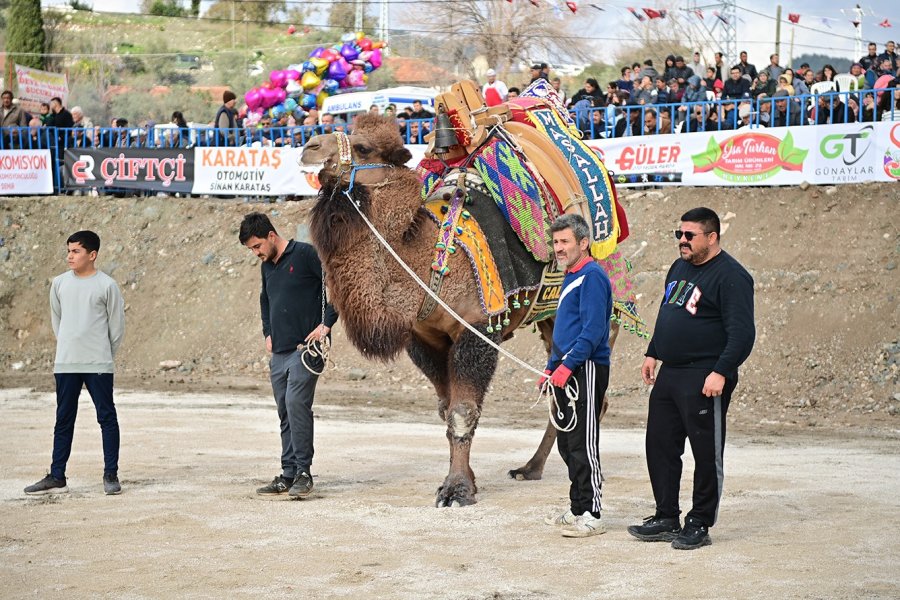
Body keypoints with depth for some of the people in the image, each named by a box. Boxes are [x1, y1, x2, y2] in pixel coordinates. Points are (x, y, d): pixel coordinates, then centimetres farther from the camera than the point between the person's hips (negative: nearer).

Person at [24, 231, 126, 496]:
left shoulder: (106, 285, -5)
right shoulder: (59, 283, 6)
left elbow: (117, 325, 2)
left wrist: (104, 355, 8)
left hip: (99, 365, -4)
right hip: (65, 364, 4)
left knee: (107, 417, -1)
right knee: (64, 420, 8)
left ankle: (111, 476, 6)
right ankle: (57, 478, 12)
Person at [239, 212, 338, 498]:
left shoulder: (305, 255, -8)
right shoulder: (267, 266, 16)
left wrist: (326, 324, -14)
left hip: (306, 348, -8)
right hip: (279, 352, 8)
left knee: (297, 403, -18)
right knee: (286, 413, 9)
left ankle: (303, 472, -12)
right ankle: (288, 474, 14)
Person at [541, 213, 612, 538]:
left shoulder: (592, 277, -13)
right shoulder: (571, 277, 18)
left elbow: (592, 331, -21)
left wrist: (566, 366, -23)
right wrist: (551, 368, 20)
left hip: (586, 370, -10)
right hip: (566, 372, 10)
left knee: (583, 445, -7)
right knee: (567, 444, 14)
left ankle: (590, 516, -3)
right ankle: (577, 509, 23)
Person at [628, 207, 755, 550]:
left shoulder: (730, 276, -12)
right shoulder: (679, 267, 15)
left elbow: (742, 332, -18)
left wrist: (721, 373, -24)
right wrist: (653, 354, 21)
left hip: (704, 379, -9)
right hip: (669, 374, 9)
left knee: (706, 452, 0)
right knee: (660, 446, 11)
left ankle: (699, 525, 8)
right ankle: (666, 519, 21)